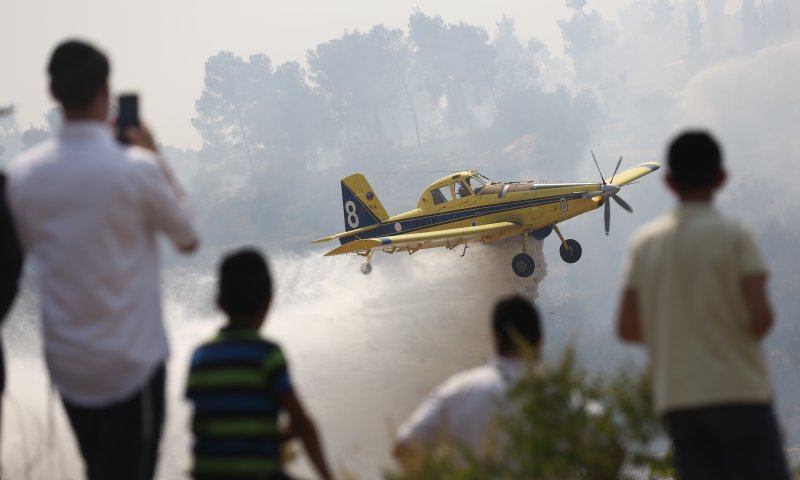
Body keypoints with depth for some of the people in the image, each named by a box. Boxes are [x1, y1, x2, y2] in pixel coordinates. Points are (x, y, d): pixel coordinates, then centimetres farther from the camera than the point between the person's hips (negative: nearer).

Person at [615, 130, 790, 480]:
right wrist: (746, 337, 7)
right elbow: (761, 315, -15)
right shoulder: (734, 236, -5)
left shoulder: (645, 243, 7)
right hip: (738, 391, -4)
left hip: (676, 398, 4)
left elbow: (627, 327, 5)